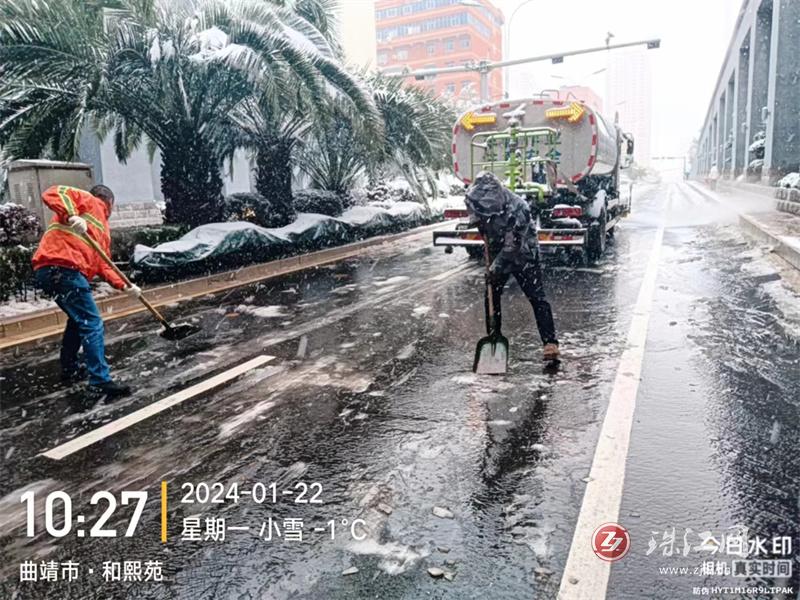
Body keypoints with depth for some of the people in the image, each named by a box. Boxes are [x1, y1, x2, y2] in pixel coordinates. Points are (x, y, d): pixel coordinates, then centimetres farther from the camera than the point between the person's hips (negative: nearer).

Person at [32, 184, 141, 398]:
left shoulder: (103, 228, 30)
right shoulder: (89, 201, 8)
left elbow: (102, 265, 22)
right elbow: (52, 193, -8)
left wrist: (124, 286, 8)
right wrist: (71, 216, -25)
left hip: (56, 272, 10)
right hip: (61, 268, -10)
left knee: (79, 319, 27)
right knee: (92, 323, -11)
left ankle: (69, 369, 41)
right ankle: (101, 381, -14)